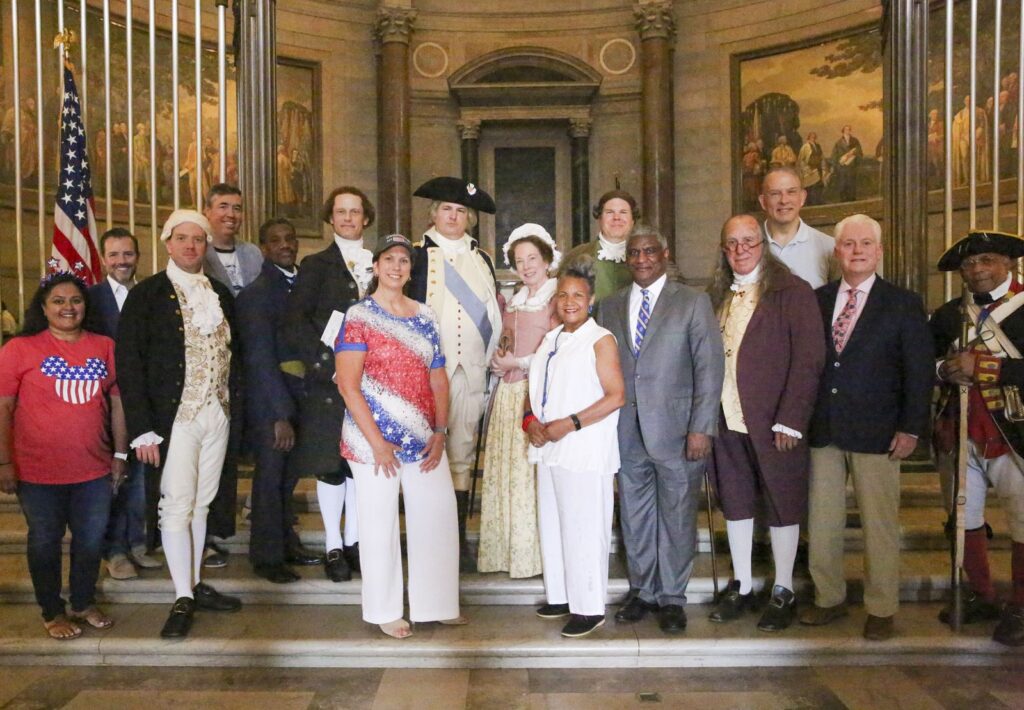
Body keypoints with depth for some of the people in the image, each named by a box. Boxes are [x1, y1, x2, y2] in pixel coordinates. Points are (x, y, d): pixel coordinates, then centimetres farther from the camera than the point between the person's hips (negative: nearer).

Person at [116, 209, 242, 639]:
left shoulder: (221, 294, 11)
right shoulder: (146, 296, -4)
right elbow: (128, 364, -8)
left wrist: (233, 407, 7)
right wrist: (142, 429, -13)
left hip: (217, 416, 5)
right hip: (174, 418, -4)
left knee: (200, 504, 12)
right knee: (176, 506, -1)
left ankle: (195, 584, 23)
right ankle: (183, 598, 8)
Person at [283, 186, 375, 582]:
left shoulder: (378, 265, 14)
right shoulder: (316, 266, 2)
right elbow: (294, 326, -7)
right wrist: (328, 364, -14)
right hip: (327, 381, -3)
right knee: (330, 462, 2)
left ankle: (353, 541, 20)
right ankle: (333, 546, 13)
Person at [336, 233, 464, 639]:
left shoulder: (424, 316, 10)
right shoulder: (359, 317, -5)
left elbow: (438, 378, 10)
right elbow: (348, 385, -10)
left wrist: (439, 433, 0)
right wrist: (376, 442, -14)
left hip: (424, 439, 5)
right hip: (374, 440, -4)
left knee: (439, 518, 5)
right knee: (380, 525, 6)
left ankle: (437, 604, 23)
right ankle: (386, 611, 23)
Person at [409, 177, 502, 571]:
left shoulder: (481, 259, 18)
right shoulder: (418, 255, 4)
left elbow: (493, 312, 22)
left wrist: (491, 354, 12)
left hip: (471, 368, 4)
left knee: (464, 452, 6)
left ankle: (459, 538, 13)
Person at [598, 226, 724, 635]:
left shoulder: (693, 303, 0)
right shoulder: (610, 307, 11)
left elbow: (710, 368, -5)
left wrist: (702, 427, -11)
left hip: (676, 429, -3)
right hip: (627, 432, 4)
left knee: (677, 517, 5)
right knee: (634, 517, 12)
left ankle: (672, 598, 19)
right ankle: (642, 592, 27)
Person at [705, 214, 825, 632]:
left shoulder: (791, 292, -5)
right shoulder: (716, 296, 11)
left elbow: (808, 360, -10)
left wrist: (789, 421, -15)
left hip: (773, 422, -5)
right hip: (726, 421, 5)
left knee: (782, 507, 6)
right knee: (735, 503, 12)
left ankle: (783, 593, 20)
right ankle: (741, 587, 26)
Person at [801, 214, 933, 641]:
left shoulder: (903, 304, 0)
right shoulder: (816, 301, 8)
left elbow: (920, 371, -2)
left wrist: (911, 428, -8)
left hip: (876, 433, -3)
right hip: (823, 430, 3)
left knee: (880, 525, 4)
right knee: (821, 522, 10)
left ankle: (881, 610, 18)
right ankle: (829, 599, 25)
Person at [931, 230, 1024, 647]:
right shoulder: (948, 315, 11)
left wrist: (983, 368, -18)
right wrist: (946, 370, -9)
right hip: (959, 435, 5)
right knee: (965, 521, 13)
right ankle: (981, 597, 30)